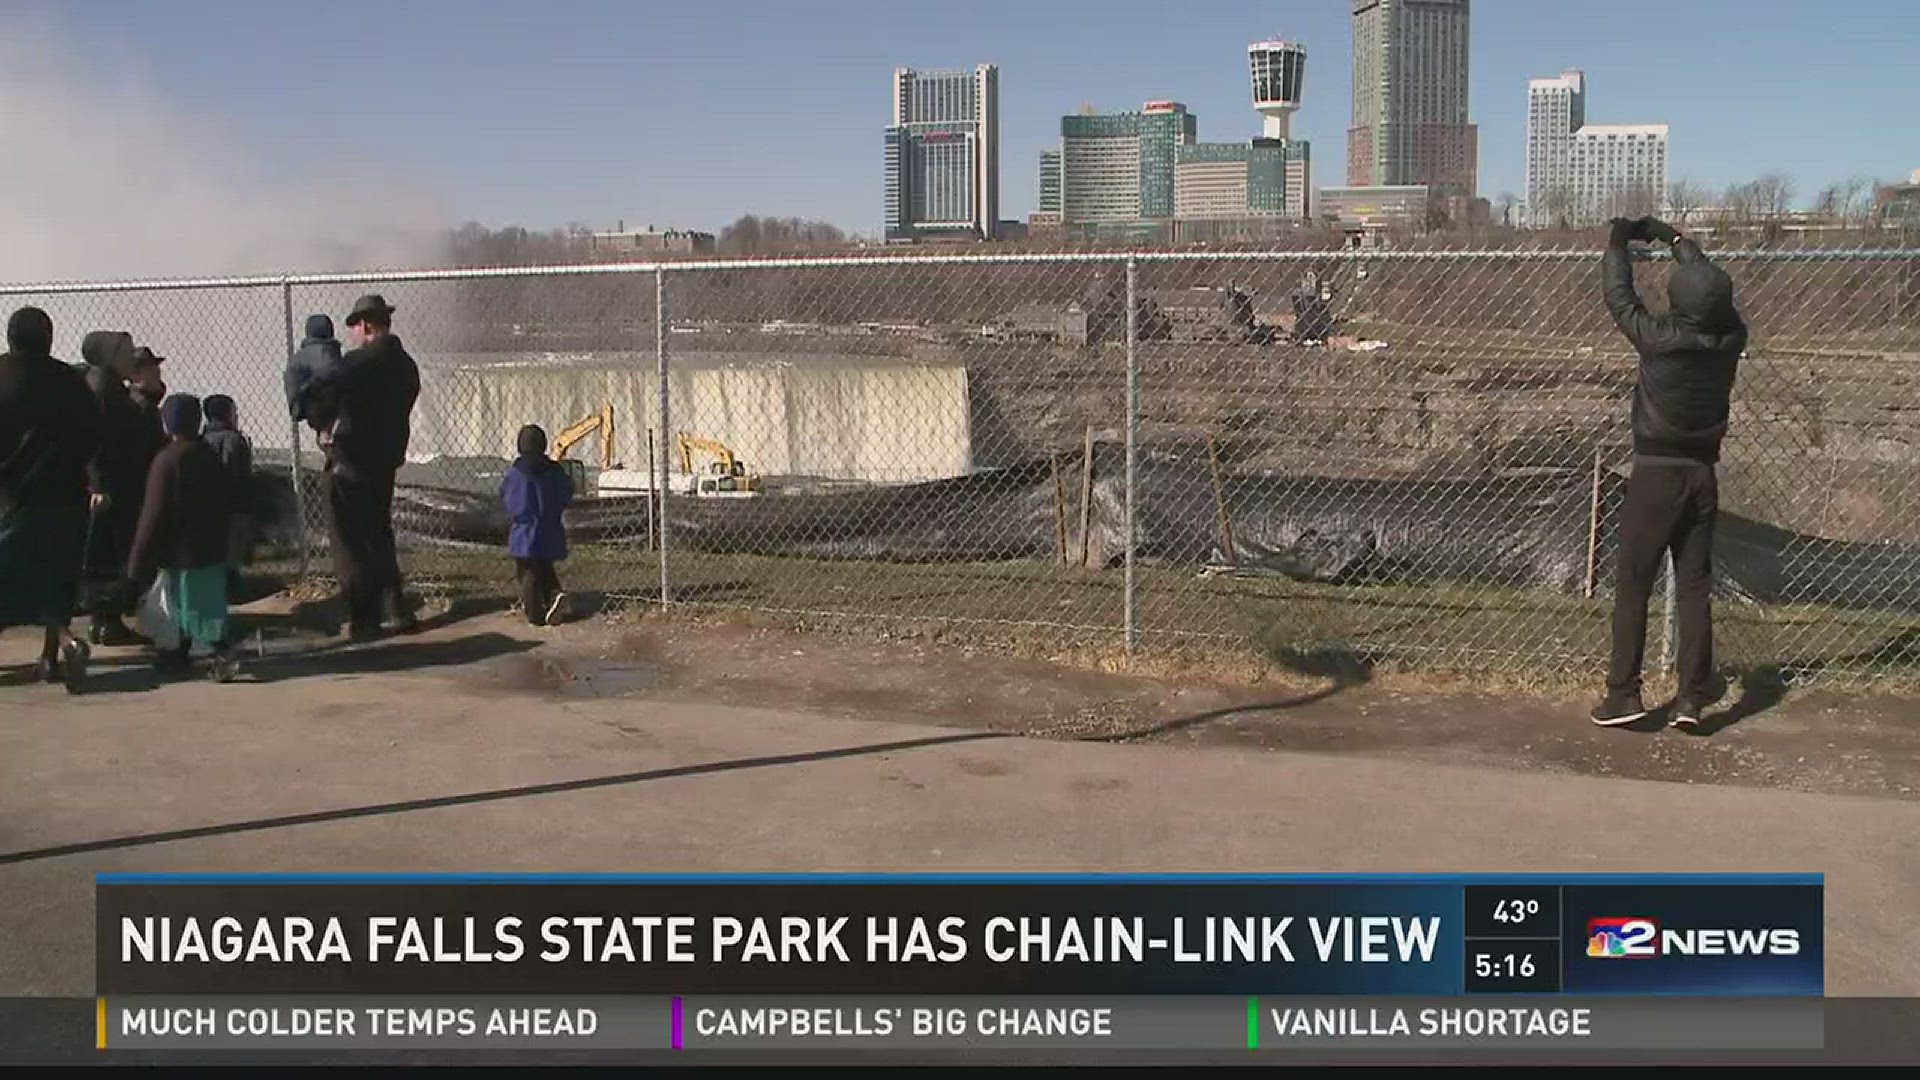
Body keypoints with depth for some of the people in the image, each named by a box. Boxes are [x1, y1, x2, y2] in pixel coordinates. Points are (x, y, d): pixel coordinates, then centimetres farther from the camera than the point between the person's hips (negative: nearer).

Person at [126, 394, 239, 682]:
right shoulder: (210, 455, 8)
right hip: (213, 547, 8)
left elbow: (154, 514, -16)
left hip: (182, 551, -8)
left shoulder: (167, 460, -16)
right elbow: (224, 503, 15)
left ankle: (223, 656, -19)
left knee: (193, 607, -7)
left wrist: (139, 561, -12)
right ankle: (182, 650, 34)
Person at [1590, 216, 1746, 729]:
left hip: (1656, 475, -4)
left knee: (1632, 587, 2)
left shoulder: (1661, 339, -15)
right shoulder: (1731, 338, -2)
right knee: (1694, 587, 8)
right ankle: (1693, 697, 8)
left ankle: (1623, 693, 2)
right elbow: (1714, 289, 15)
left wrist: (1618, 242, 16)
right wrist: (1673, 238, 27)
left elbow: (1620, 298, 0)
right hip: (1703, 476, 5)